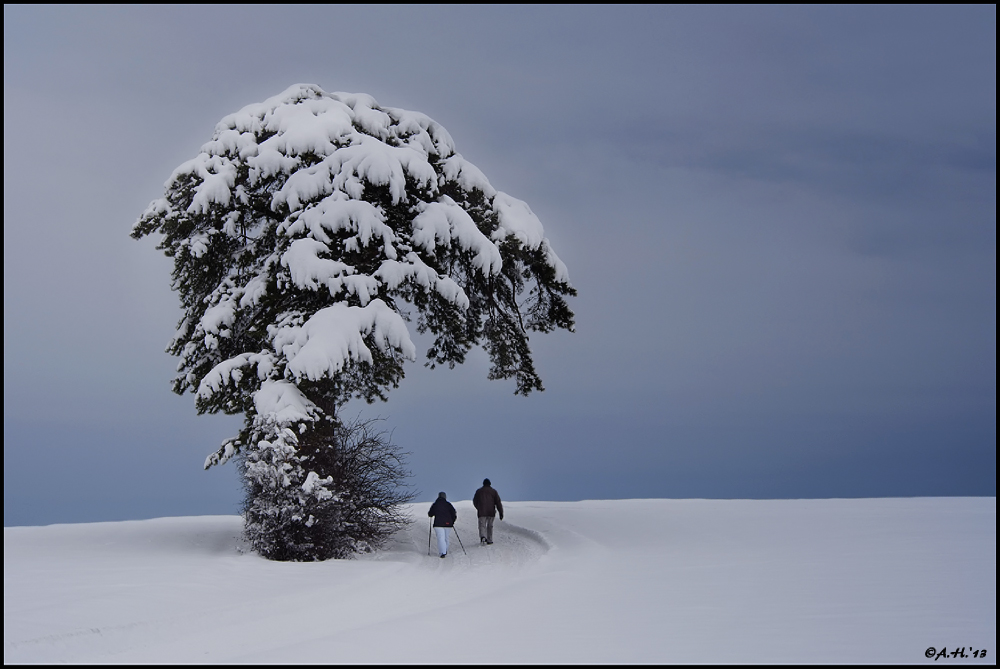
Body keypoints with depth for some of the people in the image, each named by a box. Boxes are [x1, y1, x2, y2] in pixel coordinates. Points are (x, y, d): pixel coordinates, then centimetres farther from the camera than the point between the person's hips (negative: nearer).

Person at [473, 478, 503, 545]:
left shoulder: (479, 491, 7)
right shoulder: (493, 491, 5)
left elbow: (475, 502, 16)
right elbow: (498, 503, -1)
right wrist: (501, 513, 0)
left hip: (482, 512, -1)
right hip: (491, 512, 1)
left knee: (482, 525, -2)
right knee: (490, 526, 14)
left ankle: (483, 537, -29)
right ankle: (489, 540, 15)